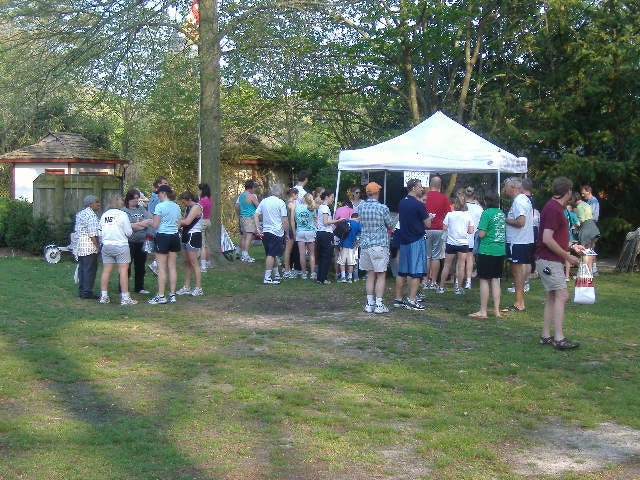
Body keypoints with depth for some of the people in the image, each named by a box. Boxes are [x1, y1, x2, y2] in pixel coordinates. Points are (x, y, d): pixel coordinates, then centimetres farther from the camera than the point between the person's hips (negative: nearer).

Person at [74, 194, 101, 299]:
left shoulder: (80, 214, 18)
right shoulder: (91, 214, -13)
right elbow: (92, 233, -19)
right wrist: (97, 245, -15)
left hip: (79, 245, 10)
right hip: (89, 246, -10)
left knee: (82, 268, 13)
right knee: (90, 269, -6)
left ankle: (81, 291, 16)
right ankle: (87, 291, -6)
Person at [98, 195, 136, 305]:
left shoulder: (104, 215, 6)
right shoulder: (122, 214, -9)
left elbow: (100, 231, 10)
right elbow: (129, 232, -8)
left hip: (106, 246, 5)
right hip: (121, 246, -5)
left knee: (106, 270, 9)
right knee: (123, 270, -3)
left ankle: (103, 296, 13)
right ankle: (125, 298, -4)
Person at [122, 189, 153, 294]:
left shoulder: (142, 209, 12)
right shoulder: (124, 210, -4)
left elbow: (151, 221, 1)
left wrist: (136, 225, -14)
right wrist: (141, 224, -12)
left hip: (141, 242, 6)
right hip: (129, 242, -5)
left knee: (140, 266, 13)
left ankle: (139, 288, 25)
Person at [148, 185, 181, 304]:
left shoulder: (160, 206, -11)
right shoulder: (177, 207, 9)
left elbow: (155, 225, -11)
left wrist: (151, 221, 9)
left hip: (163, 236, -6)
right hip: (174, 236, 6)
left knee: (161, 268, -3)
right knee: (172, 267, 9)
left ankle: (161, 296, -3)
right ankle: (172, 295, 10)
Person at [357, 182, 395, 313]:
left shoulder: (360, 207, 0)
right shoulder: (383, 208, -12)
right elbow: (390, 225, 0)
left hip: (364, 244, 4)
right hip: (379, 244, -4)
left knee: (370, 274, 12)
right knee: (381, 275, 2)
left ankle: (369, 303, 11)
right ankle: (379, 304, -1)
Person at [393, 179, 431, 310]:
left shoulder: (401, 203, 8)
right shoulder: (418, 205, -14)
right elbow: (427, 224, -11)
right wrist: (429, 217, 9)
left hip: (403, 239, 7)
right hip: (416, 240, -7)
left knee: (401, 272, 12)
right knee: (415, 272, -4)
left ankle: (398, 299, 16)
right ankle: (411, 300, -6)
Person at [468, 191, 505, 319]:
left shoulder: (486, 213, -13)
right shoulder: (502, 214, 7)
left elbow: (481, 234, -15)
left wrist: (478, 232, 5)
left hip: (487, 251, -7)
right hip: (500, 251, 7)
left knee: (484, 280, -1)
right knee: (495, 280, 12)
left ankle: (483, 311, 1)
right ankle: (496, 310, 14)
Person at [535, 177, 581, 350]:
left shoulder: (554, 207, 15)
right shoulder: (554, 209, -17)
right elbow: (547, 239, -23)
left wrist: (569, 247, 27)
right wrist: (567, 256, -17)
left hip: (552, 259, 10)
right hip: (549, 260, -10)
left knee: (552, 297, 11)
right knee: (562, 295, -12)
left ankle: (546, 336, 14)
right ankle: (559, 338, -14)